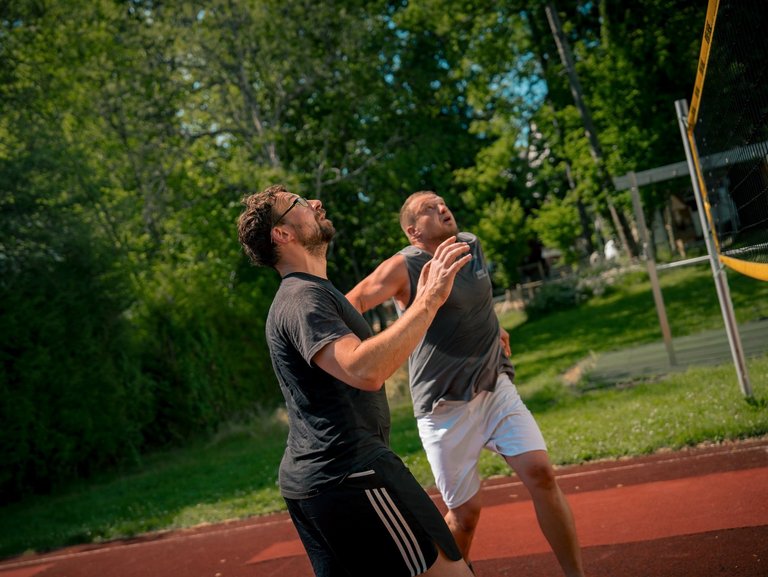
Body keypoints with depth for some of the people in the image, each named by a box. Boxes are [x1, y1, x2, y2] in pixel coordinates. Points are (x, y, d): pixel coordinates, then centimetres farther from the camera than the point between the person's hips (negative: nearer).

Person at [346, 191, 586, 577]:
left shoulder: (471, 245, 8)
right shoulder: (403, 268, -12)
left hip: (496, 387, 5)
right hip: (445, 407, -5)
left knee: (541, 474, -11)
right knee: (466, 511, 2)